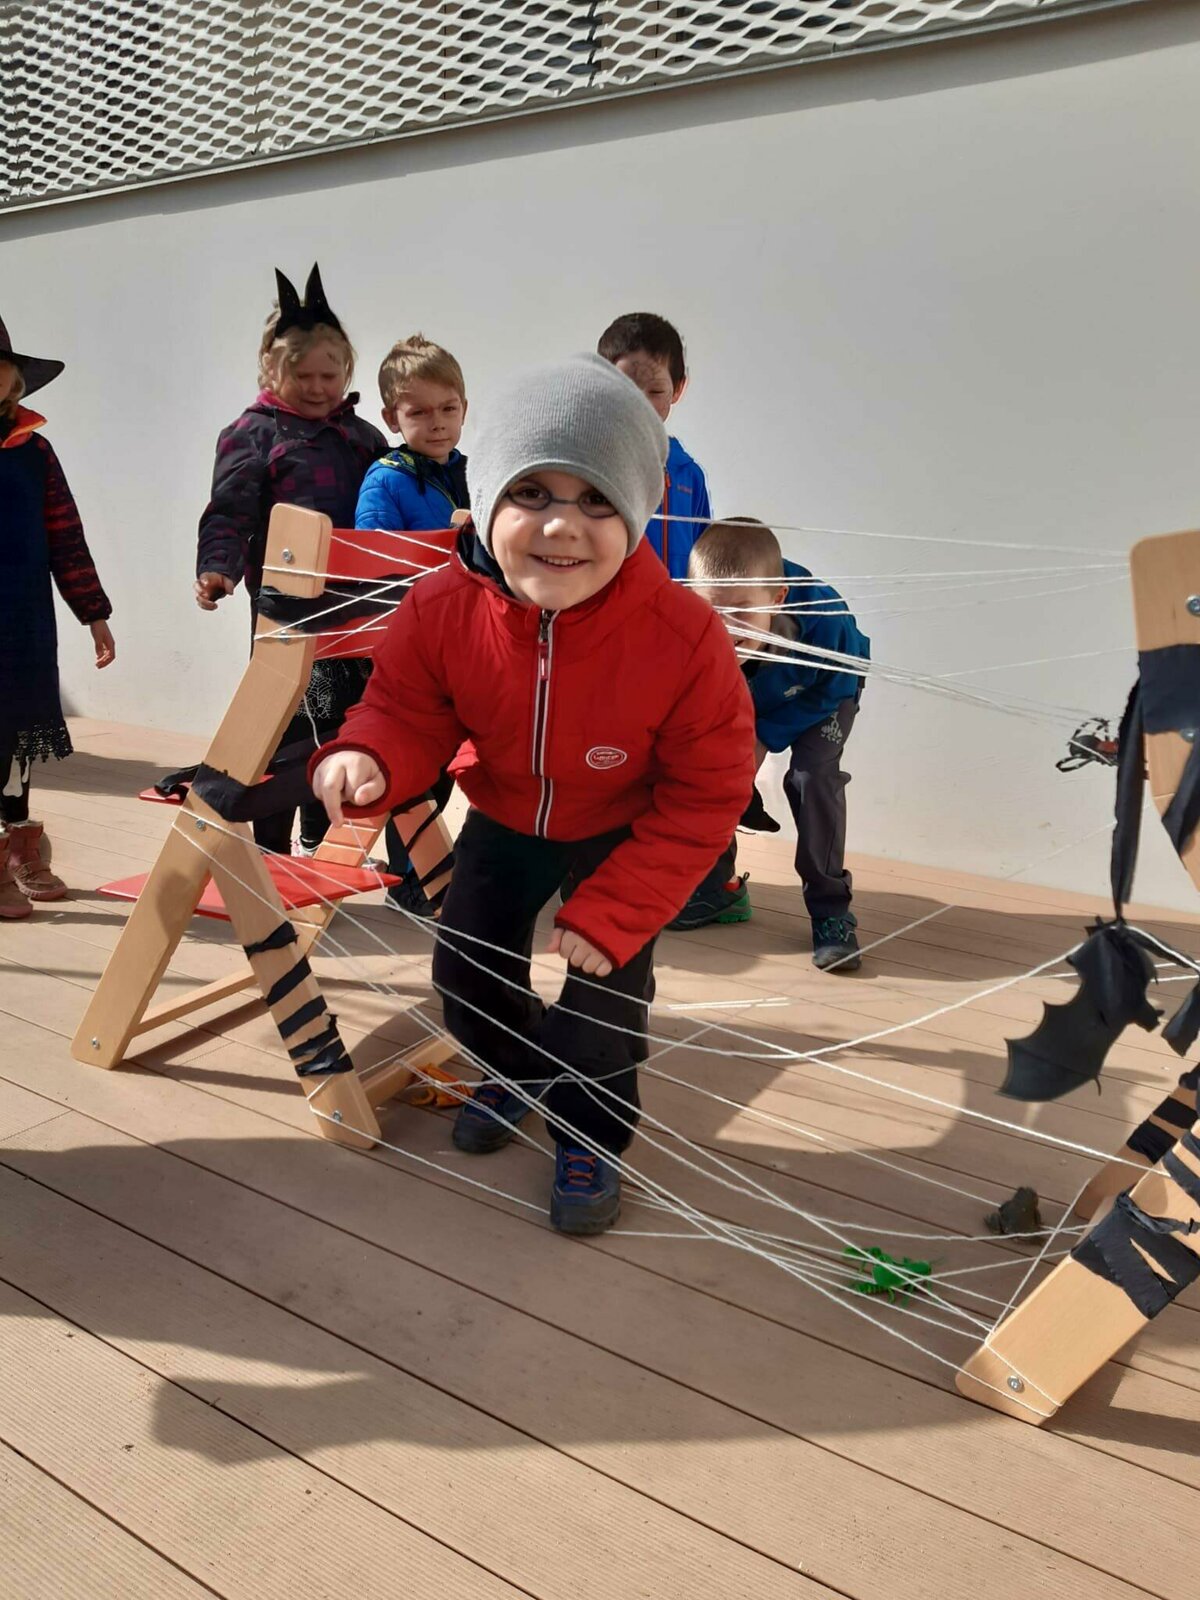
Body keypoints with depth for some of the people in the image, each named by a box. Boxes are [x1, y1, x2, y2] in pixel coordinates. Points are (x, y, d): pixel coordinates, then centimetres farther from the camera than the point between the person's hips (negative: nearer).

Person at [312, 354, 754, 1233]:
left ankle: (591, 1141, 23)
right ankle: (517, 1070, 43)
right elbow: (408, 712, -13)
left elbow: (706, 795, -25)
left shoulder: (684, 637, -35)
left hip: (627, 834, -3)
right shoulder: (441, 609, -29)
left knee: (605, 986, -7)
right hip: (504, 815, 3)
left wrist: (611, 913, -25)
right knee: (466, 961, 9)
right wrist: (369, 759, -40)